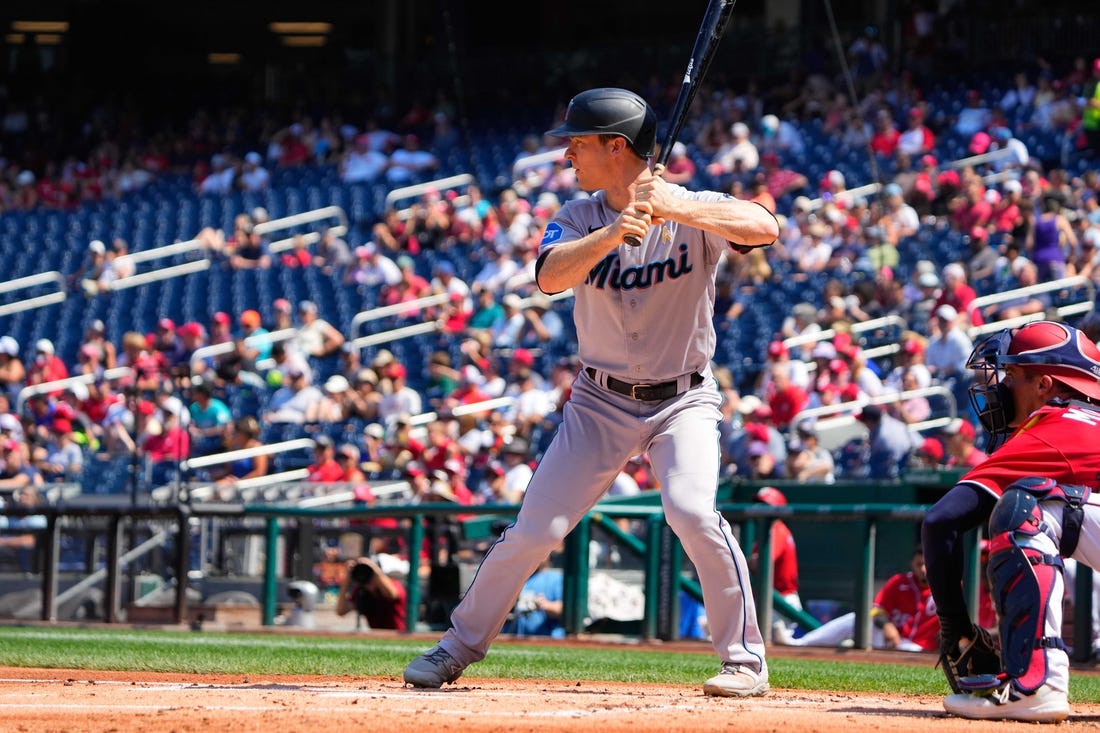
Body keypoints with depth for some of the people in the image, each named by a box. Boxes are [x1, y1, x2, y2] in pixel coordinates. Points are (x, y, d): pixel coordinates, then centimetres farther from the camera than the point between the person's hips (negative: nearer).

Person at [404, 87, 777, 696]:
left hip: (684, 400, -3)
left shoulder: (695, 211, -12)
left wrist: (680, 209, -41)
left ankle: (746, 659, -14)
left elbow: (765, 227, -30)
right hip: (601, 401, 3)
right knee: (534, 530, 0)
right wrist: (614, 233, -38)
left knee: (691, 510, -27)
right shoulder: (581, 217, -2)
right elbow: (550, 277, -22)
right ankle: (461, 644, 20)